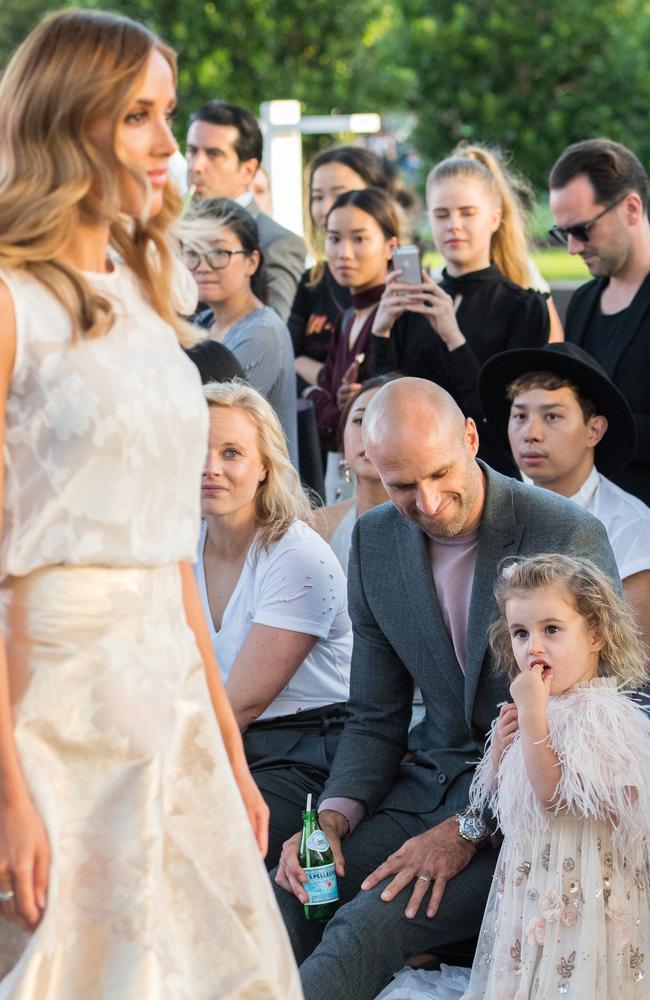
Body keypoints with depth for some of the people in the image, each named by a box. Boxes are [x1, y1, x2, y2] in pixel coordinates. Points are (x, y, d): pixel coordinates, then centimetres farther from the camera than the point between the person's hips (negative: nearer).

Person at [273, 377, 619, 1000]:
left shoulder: (571, 537, -13)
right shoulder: (375, 541, 5)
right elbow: (375, 719, 12)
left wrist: (469, 830, -20)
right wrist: (335, 814, -9)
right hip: (431, 781, 5)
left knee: (373, 923, -29)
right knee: (277, 902, -21)